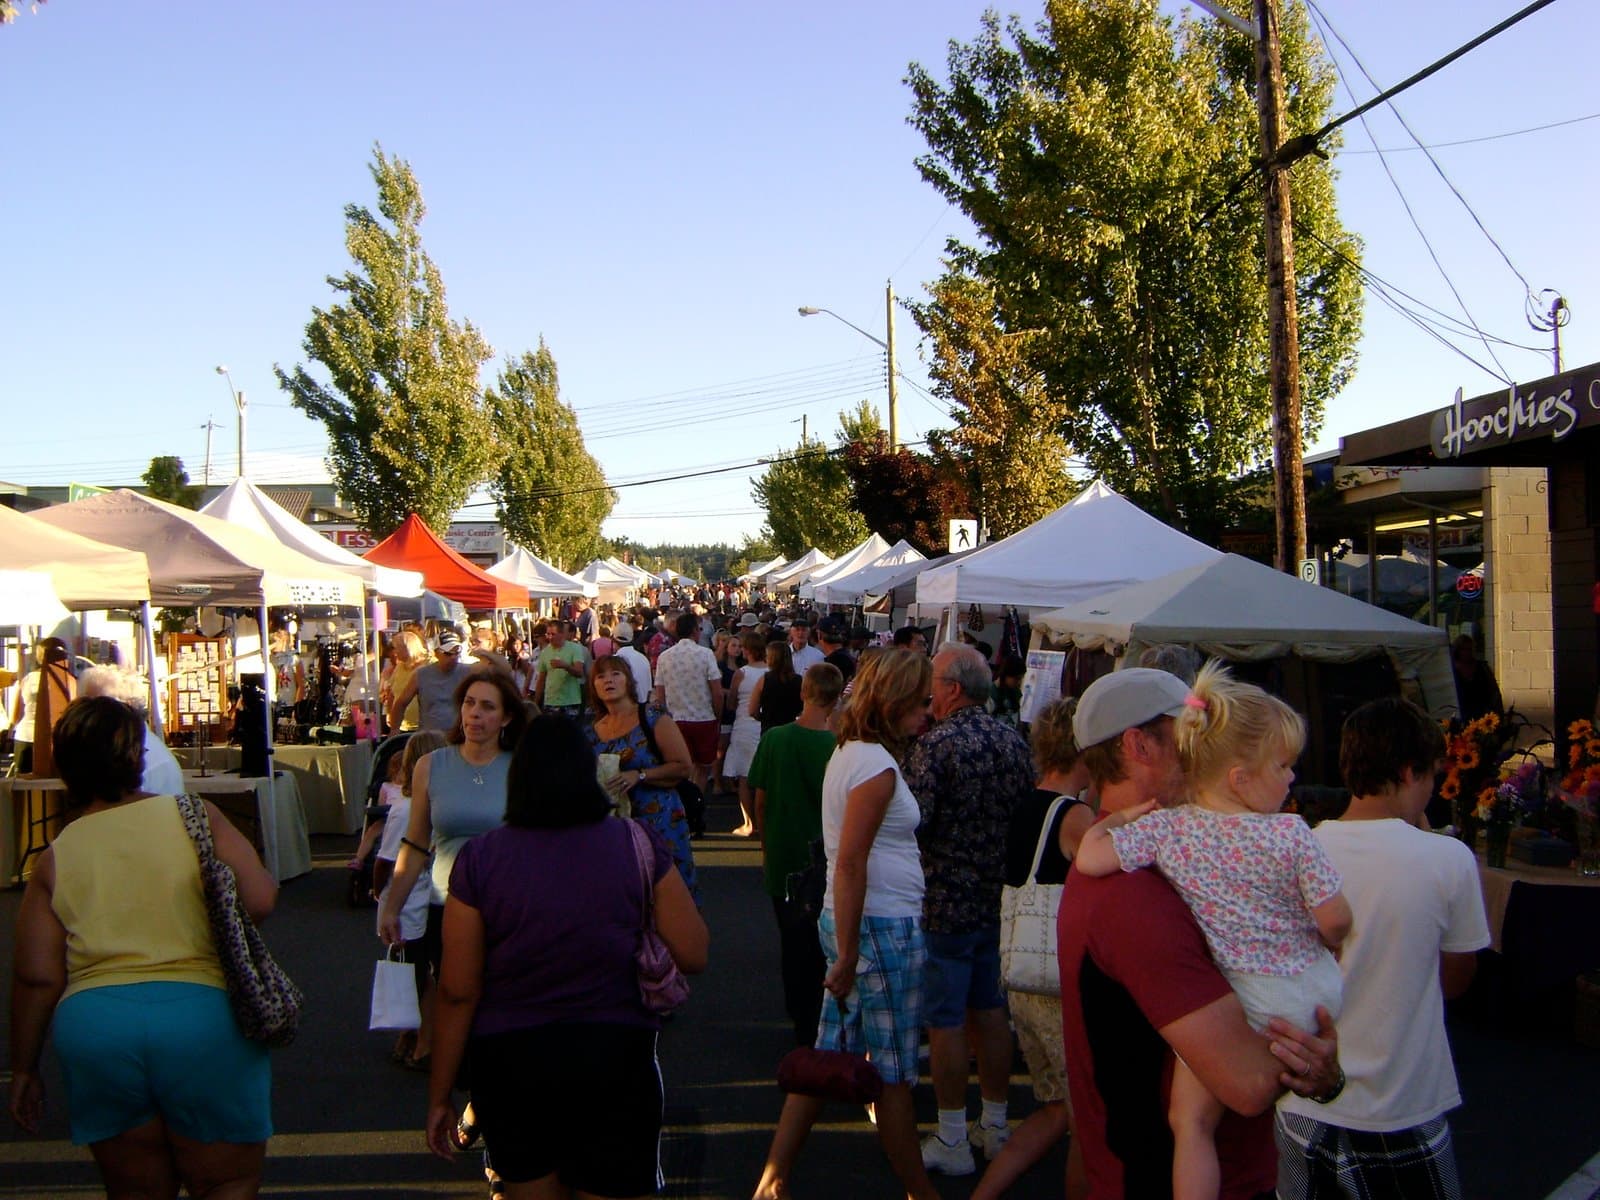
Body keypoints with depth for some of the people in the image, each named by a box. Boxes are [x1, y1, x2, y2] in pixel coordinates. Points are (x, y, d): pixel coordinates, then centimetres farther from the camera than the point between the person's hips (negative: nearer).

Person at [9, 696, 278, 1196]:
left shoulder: (54, 859, 6)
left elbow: (36, 977, 3)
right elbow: (259, 900, -7)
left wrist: (23, 1068, 15)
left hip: (90, 1020, 3)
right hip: (199, 1010, -3)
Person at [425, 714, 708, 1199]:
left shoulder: (479, 859, -8)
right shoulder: (637, 845, -8)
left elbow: (457, 991, -7)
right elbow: (693, 955, -6)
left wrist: (439, 1096, 3)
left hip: (508, 1062, 1)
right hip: (615, 1055, 0)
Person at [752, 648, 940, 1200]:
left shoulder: (848, 752, 10)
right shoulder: (877, 766, -18)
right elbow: (850, 863, -21)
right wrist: (847, 954, -20)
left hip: (847, 923, 9)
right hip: (882, 928, -9)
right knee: (894, 1071, 5)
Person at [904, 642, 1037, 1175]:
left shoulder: (935, 744, -18)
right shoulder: (1014, 741, 3)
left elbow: (911, 823, -22)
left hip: (944, 901, -7)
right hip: (1000, 901, 7)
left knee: (945, 1021, 2)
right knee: (991, 1012, 17)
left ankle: (952, 1142, 11)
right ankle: (995, 1127, 28)